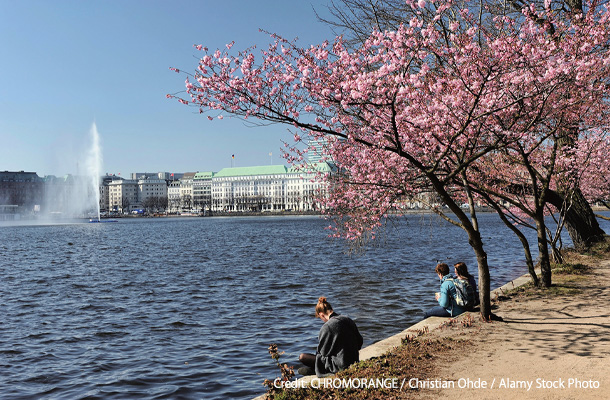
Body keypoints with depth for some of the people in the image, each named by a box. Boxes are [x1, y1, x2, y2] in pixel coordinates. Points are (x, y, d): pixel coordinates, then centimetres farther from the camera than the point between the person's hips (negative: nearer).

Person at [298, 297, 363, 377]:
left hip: (340, 367, -8)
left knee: (302, 357, -6)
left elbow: (323, 351, -8)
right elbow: (360, 341, 10)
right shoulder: (348, 320, 1)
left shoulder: (327, 327, -19)